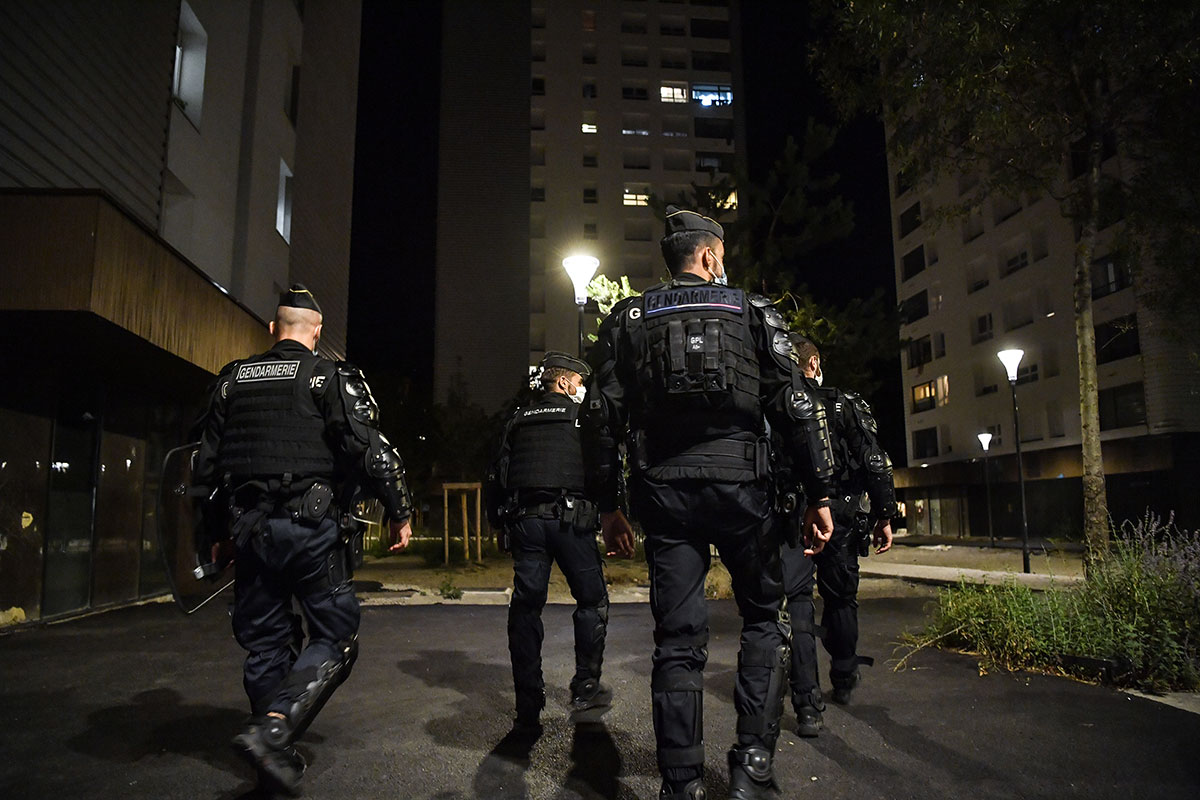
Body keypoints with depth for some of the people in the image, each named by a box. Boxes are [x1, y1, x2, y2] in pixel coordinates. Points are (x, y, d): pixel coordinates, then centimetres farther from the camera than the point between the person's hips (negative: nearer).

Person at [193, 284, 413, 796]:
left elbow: (206, 466, 16)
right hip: (312, 528, -5)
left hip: (250, 530, 6)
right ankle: (272, 731, -14)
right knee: (335, 639, 4)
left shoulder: (232, 380, 13)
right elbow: (372, 450, -12)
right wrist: (399, 512, -2)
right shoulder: (330, 377, -3)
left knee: (265, 646, 15)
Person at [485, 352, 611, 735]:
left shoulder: (518, 420, 18)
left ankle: (528, 712, 9)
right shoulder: (583, 416, 8)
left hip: (524, 520, 4)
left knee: (526, 609, 6)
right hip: (569, 519, -4)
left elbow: (497, 476, 15)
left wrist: (499, 523, 19)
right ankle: (586, 688, 5)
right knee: (592, 600, 10)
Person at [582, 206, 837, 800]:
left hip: (664, 492, 2)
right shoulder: (752, 312, 8)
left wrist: (607, 505, 9)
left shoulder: (629, 320, 11)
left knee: (678, 640, 7)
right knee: (765, 618, 17)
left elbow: (602, 416, 5)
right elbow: (795, 406, 1)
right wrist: (820, 493, 5)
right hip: (738, 485, -1)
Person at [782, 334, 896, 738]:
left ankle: (807, 706, -7)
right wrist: (884, 515, 2)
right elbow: (875, 463, -3)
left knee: (796, 603, 0)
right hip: (840, 518, 1)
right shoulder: (846, 405, 1)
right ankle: (844, 680, 38)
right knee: (841, 598, 18)